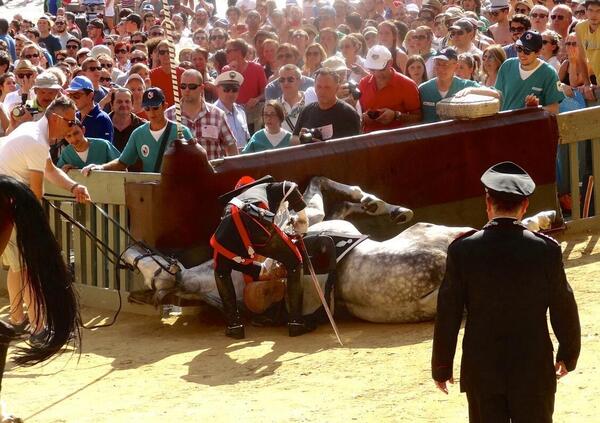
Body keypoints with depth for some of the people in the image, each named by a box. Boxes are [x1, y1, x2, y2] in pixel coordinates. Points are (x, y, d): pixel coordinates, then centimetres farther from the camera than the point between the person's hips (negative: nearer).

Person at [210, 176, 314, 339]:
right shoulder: (266, 188, 39)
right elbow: (290, 187, 14)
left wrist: (261, 271, 52)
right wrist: (302, 218, 26)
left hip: (228, 227, 3)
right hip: (255, 222, -3)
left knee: (221, 272, 33)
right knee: (294, 263, 22)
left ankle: (234, 325, 23)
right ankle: (296, 321, 19)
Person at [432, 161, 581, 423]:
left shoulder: (462, 250, -8)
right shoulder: (546, 249, -7)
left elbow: (448, 313, -5)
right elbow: (563, 308, 1)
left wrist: (441, 367, 7)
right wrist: (568, 354, 18)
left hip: (482, 373, 0)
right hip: (534, 372, 0)